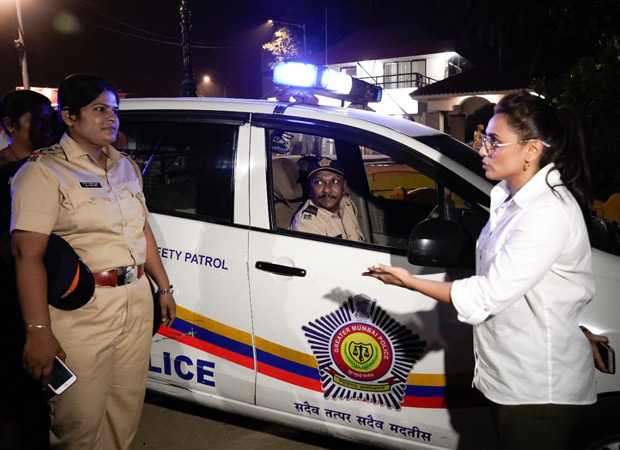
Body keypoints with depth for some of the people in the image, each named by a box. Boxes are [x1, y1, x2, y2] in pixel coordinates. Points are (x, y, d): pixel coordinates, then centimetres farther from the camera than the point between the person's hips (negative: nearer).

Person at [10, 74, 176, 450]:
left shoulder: (125, 166, 12)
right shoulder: (45, 171, -9)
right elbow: (28, 253, -17)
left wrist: (164, 288, 16)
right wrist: (38, 331, -23)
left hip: (137, 302, 6)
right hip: (83, 310, -6)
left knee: (127, 409, 17)